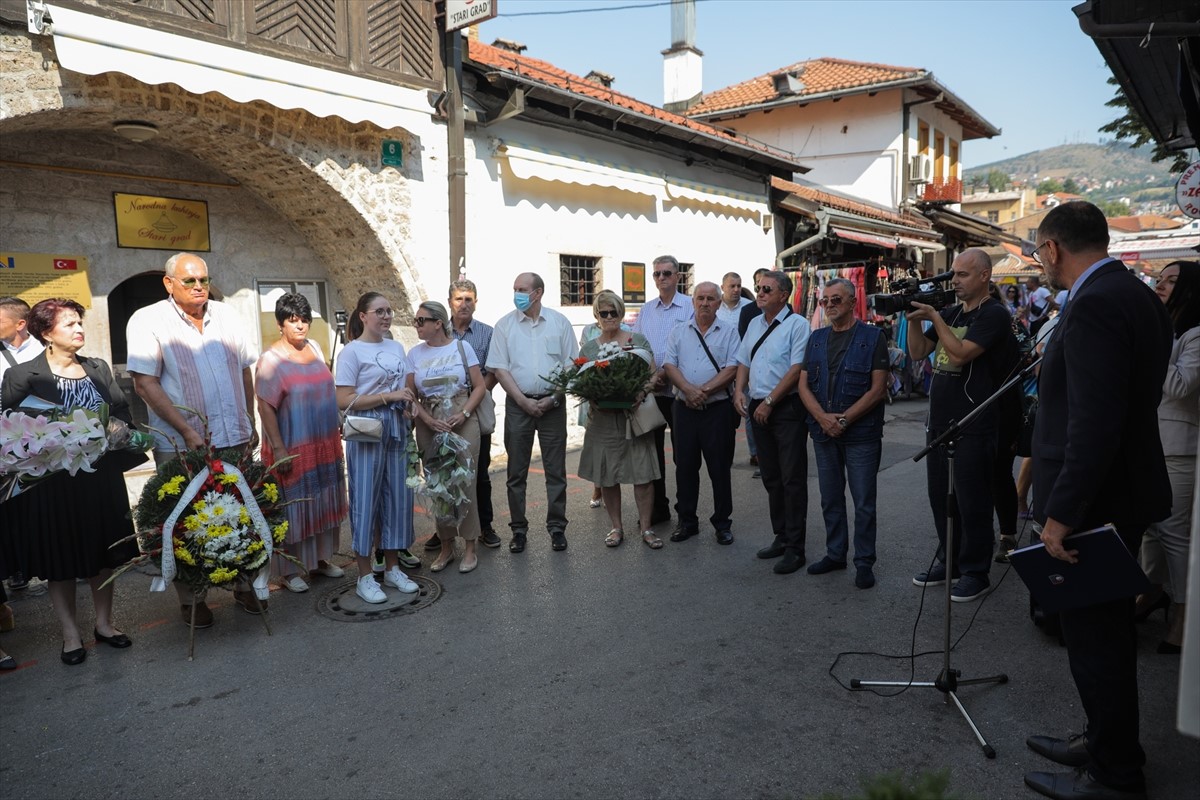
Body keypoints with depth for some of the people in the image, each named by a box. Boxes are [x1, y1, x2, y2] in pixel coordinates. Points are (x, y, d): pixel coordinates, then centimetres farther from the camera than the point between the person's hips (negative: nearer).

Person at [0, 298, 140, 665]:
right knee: (60, 559, 7)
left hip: (101, 476, 4)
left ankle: (104, 623, 27)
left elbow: (122, 411, 9)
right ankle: (71, 634, 21)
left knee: (104, 552, 12)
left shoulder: (98, 369, 7)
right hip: (52, 481, -4)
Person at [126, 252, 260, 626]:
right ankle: (191, 599, 21)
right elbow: (145, 384, -12)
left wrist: (250, 423, 10)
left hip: (235, 439, 4)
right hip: (181, 445, -4)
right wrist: (188, 432, -18)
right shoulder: (147, 321, -6)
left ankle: (244, 585, 26)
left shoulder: (225, 315, 7)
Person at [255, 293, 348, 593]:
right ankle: (289, 570, 18)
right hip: (292, 447, -6)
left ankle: (320, 557, 31)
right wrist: (278, 449, -20)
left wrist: (335, 431, 14)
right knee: (292, 506, 4)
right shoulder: (271, 359, -13)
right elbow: (265, 407, -16)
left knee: (323, 502, 15)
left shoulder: (315, 348, 6)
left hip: (325, 444, 6)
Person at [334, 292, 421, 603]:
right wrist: (388, 397, -16)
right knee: (366, 498, 0)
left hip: (396, 428, 6)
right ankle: (365, 577, 11)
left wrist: (411, 400, 5)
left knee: (397, 495, 8)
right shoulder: (352, 351, -6)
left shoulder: (396, 347, 12)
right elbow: (343, 401, -13)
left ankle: (392, 568, 22)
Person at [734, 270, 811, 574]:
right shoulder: (754, 324, 15)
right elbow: (744, 361, 20)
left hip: (787, 409, -7)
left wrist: (769, 402, -16)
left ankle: (795, 547, 4)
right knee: (771, 477, 14)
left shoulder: (797, 324, -8)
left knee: (792, 479, -3)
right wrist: (739, 390, 2)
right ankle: (780, 537, 26)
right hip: (757, 409, 7)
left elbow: (796, 369, -15)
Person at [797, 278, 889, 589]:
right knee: (830, 498, 14)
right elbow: (803, 385, 4)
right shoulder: (816, 338, 11)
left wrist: (845, 419, -16)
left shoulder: (873, 337, -3)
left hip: (862, 433, -5)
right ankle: (835, 554, 27)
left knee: (863, 502, 2)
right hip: (823, 432, 5)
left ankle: (864, 562, 14)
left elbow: (878, 388, -10)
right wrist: (823, 418, -12)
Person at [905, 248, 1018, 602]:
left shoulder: (994, 315, -10)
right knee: (940, 496, 15)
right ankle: (947, 562, 28)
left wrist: (933, 316, -17)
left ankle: (975, 573, 13)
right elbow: (918, 352, 10)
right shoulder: (950, 313, 13)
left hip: (973, 426, -8)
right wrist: (914, 318, -3)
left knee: (971, 501, 1)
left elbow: (961, 353, -23)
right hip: (939, 420, 8)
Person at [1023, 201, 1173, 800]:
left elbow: (1095, 422, -28)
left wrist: (1061, 513, -24)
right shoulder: (1137, 295, 10)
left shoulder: (1095, 304, -22)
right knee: (1108, 631, 21)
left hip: (1094, 500, -10)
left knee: (1093, 637, 4)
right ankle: (1108, 744, 38)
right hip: (1123, 491, 10)